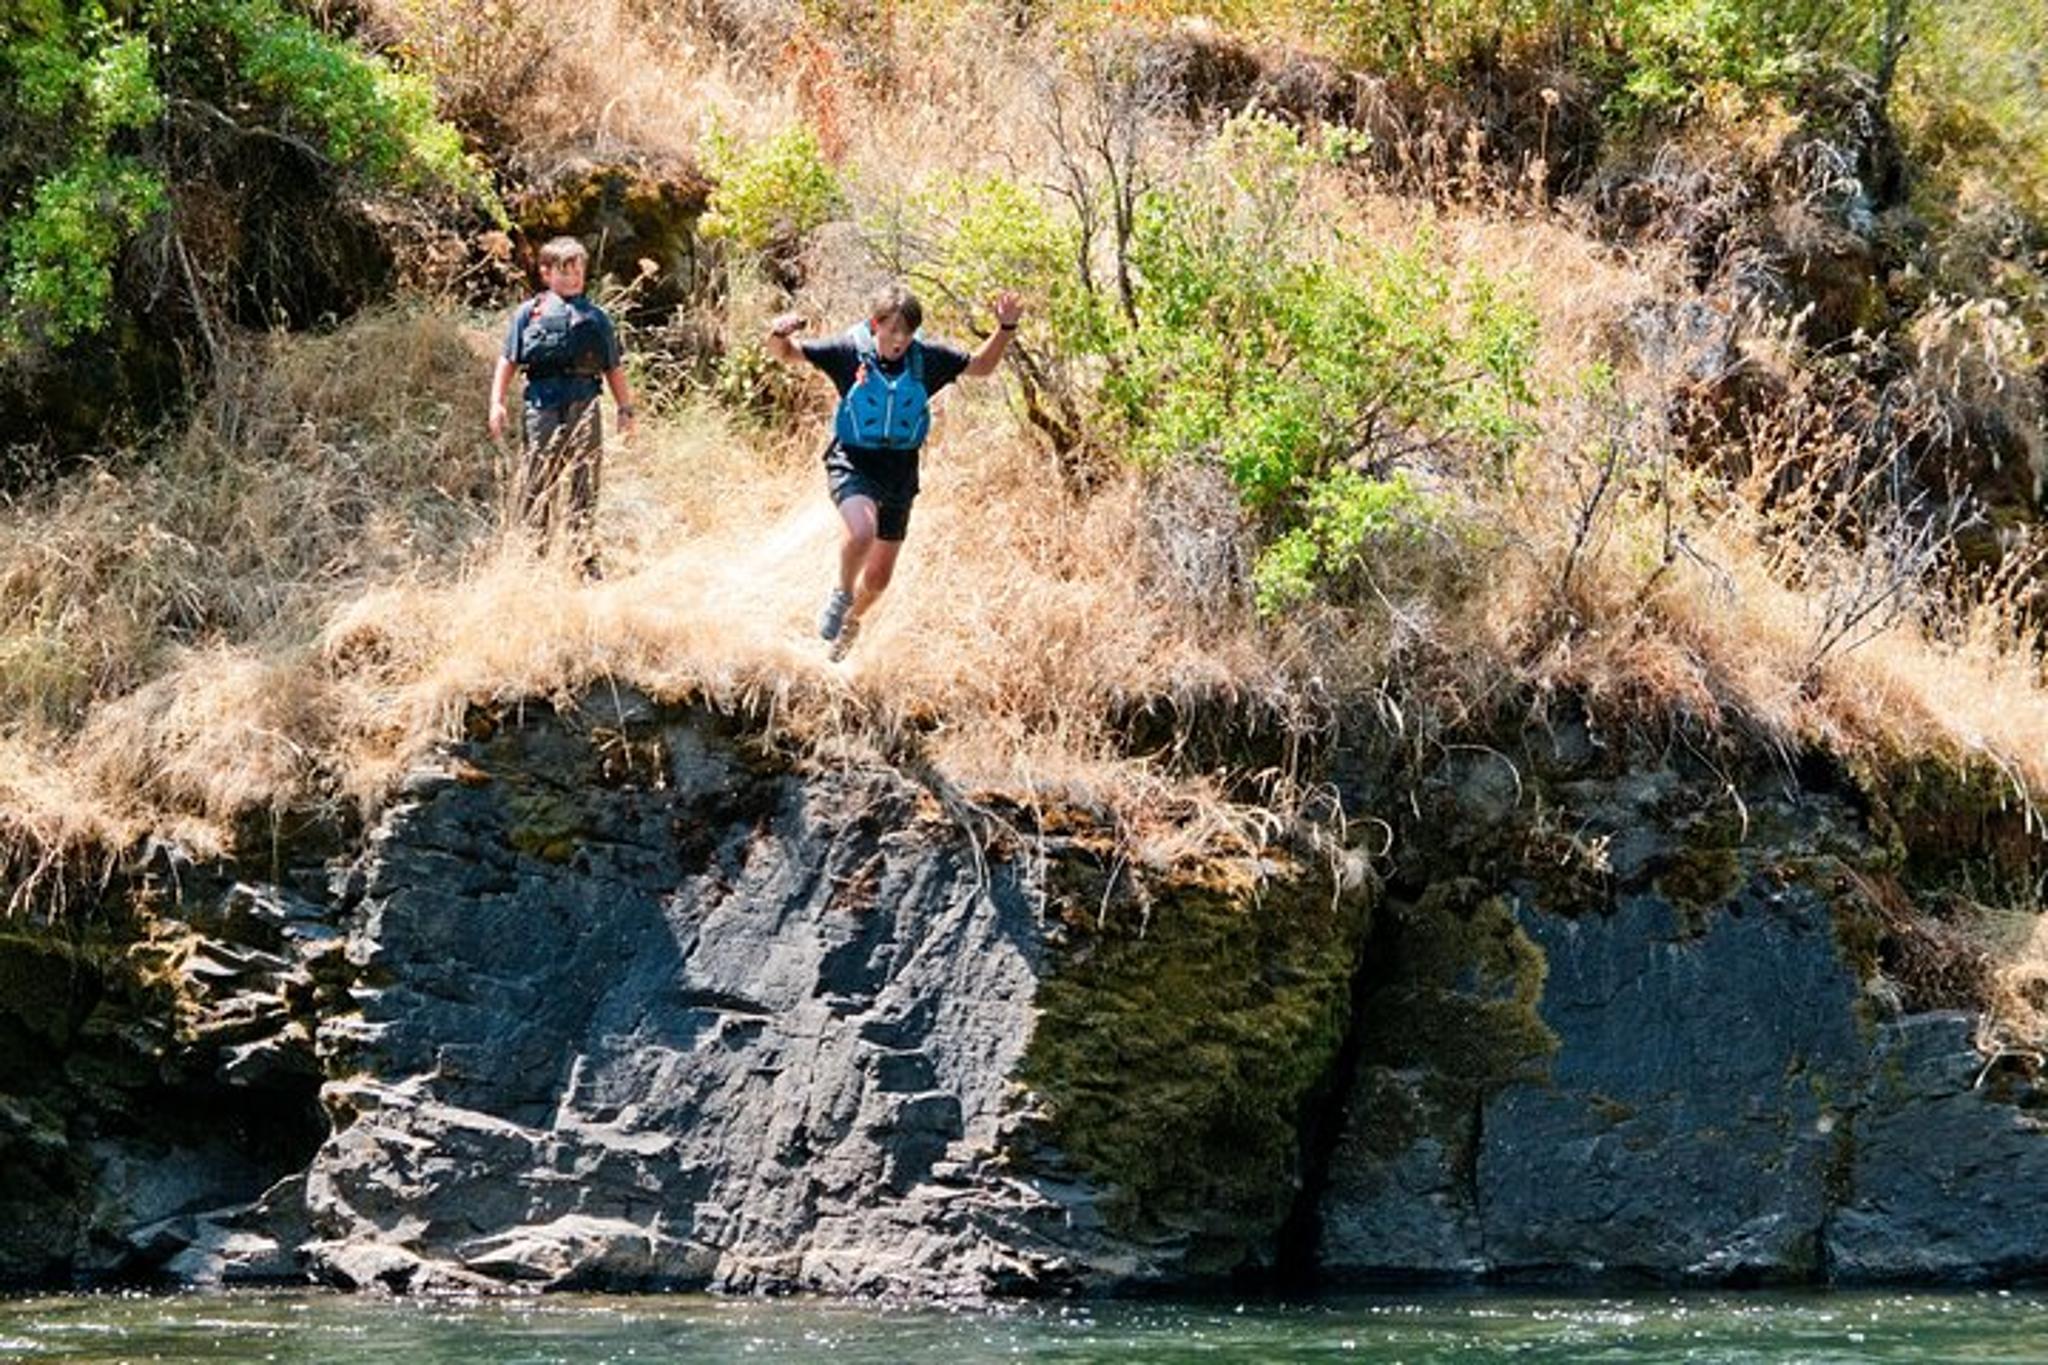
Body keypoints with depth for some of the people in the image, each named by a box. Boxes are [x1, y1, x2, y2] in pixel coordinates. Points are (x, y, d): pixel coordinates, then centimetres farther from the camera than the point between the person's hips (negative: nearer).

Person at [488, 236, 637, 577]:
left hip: (584, 405, 2)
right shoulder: (529, 313, 9)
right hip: (542, 405, -2)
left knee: (585, 482, 1)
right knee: (537, 484, -1)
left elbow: (614, 369, 16)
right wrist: (497, 403, 2)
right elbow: (508, 360, 9)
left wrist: (626, 409, 11)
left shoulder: (596, 318, 15)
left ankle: (586, 558, 5)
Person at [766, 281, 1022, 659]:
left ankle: (850, 621, 45)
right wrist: (779, 335, -31)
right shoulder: (849, 351, -12)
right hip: (853, 462, -4)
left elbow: (981, 365, 9)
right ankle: (840, 597, -4)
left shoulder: (927, 358, -5)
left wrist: (1006, 328, -7)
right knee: (862, 532, -35)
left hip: (900, 471, 4)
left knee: (878, 577, 12)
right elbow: (787, 354, -7)